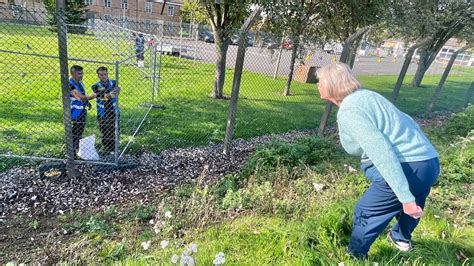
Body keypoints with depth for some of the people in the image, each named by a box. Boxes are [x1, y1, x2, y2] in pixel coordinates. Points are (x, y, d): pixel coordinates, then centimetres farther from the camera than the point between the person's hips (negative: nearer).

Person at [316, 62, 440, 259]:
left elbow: (381, 151, -26)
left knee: (366, 212, 8)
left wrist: (405, 198, -26)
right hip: (429, 161, 10)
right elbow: (404, 122, 18)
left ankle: (353, 257, 27)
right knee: (412, 206, 33)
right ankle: (401, 238, 61)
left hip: (409, 168, -10)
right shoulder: (366, 96, 12)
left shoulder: (348, 112, -17)